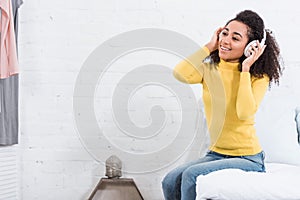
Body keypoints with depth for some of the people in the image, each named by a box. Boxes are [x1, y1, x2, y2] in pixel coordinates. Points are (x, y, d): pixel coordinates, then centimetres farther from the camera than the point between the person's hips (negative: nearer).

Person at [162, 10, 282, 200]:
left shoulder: (259, 77, -7)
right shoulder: (210, 69, 3)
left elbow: (245, 112, -25)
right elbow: (181, 73, -19)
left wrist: (245, 68, -18)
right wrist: (209, 47, -7)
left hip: (248, 159, -5)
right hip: (216, 154, 5)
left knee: (192, 175, -24)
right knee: (171, 182, -15)